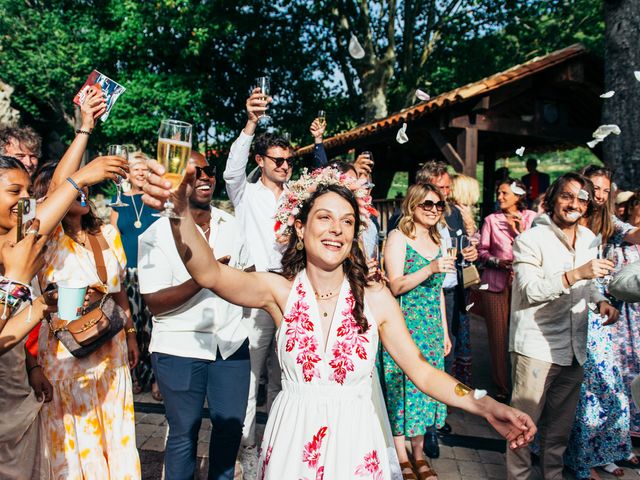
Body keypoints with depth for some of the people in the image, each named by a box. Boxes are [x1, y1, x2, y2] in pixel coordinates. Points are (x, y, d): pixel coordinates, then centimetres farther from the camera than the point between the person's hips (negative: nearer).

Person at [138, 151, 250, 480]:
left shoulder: (230, 226, 6)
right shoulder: (156, 235, -10)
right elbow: (155, 303, -13)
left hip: (231, 342, 5)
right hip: (180, 347, -4)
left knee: (231, 425, 14)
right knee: (185, 432, 9)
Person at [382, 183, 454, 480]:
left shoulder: (437, 241, 13)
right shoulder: (398, 237, -7)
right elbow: (395, 286, -14)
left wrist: (444, 331, 17)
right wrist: (430, 268, -25)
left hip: (431, 327, 6)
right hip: (404, 325, -6)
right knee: (401, 385, 0)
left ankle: (418, 454, 23)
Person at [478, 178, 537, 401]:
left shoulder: (531, 218, 7)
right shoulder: (491, 219, 7)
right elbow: (482, 251, 4)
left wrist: (519, 231, -10)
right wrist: (498, 262, -12)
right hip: (496, 282, 0)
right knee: (498, 335, 1)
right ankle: (502, 387, 14)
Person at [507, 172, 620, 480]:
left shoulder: (588, 239, 10)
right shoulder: (531, 239, -11)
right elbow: (531, 291, -21)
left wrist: (600, 301, 3)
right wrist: (576, 274, -29)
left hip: (574, 347, 6)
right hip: (536, 347, -6)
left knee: (560, 423, 19)